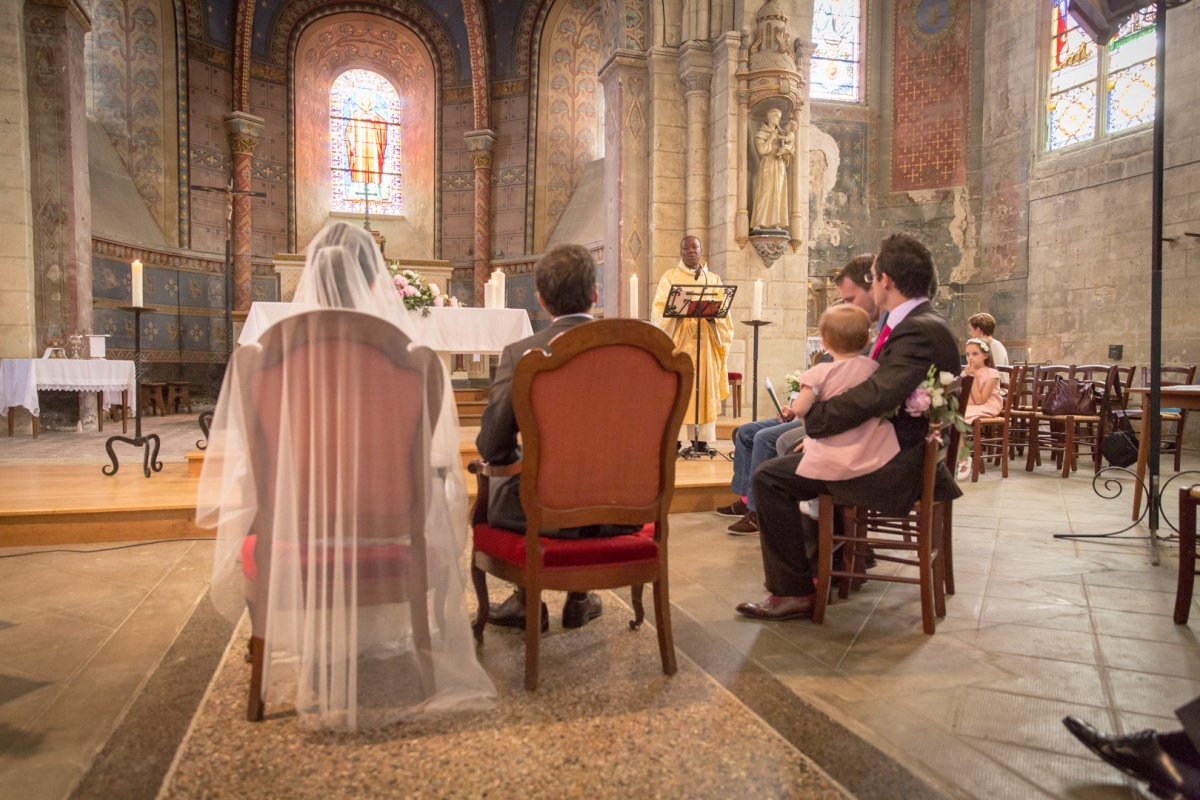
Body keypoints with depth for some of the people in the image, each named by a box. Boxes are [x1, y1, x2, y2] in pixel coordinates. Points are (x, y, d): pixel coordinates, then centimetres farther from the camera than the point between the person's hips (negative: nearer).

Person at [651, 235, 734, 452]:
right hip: (679, 341, -2)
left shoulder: (714, 279, 16)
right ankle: (675, 438, -7)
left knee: (706, 386, -1)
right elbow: (659, 308, -1)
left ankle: (702, 438, 1)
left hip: (706, 342, 3)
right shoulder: (670, 277, 9)